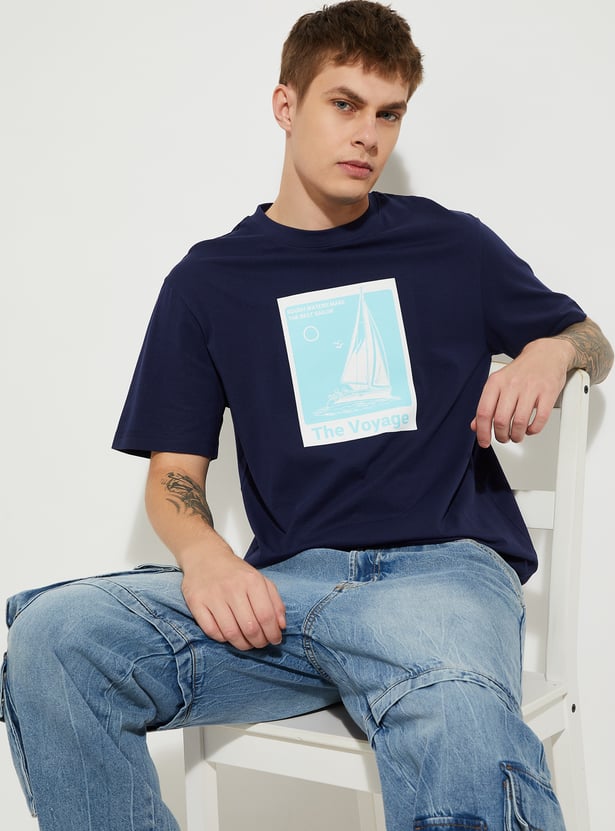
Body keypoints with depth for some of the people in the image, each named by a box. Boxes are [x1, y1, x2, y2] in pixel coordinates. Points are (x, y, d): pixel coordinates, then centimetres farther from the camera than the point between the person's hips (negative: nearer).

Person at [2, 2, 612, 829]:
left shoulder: (452, 246, 17)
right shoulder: (209, 281, 16)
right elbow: (173, 469, 12)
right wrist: (203, 551, -11)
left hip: (443, 566, -2)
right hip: (288, 582, 3)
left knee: (457, 729, -41)